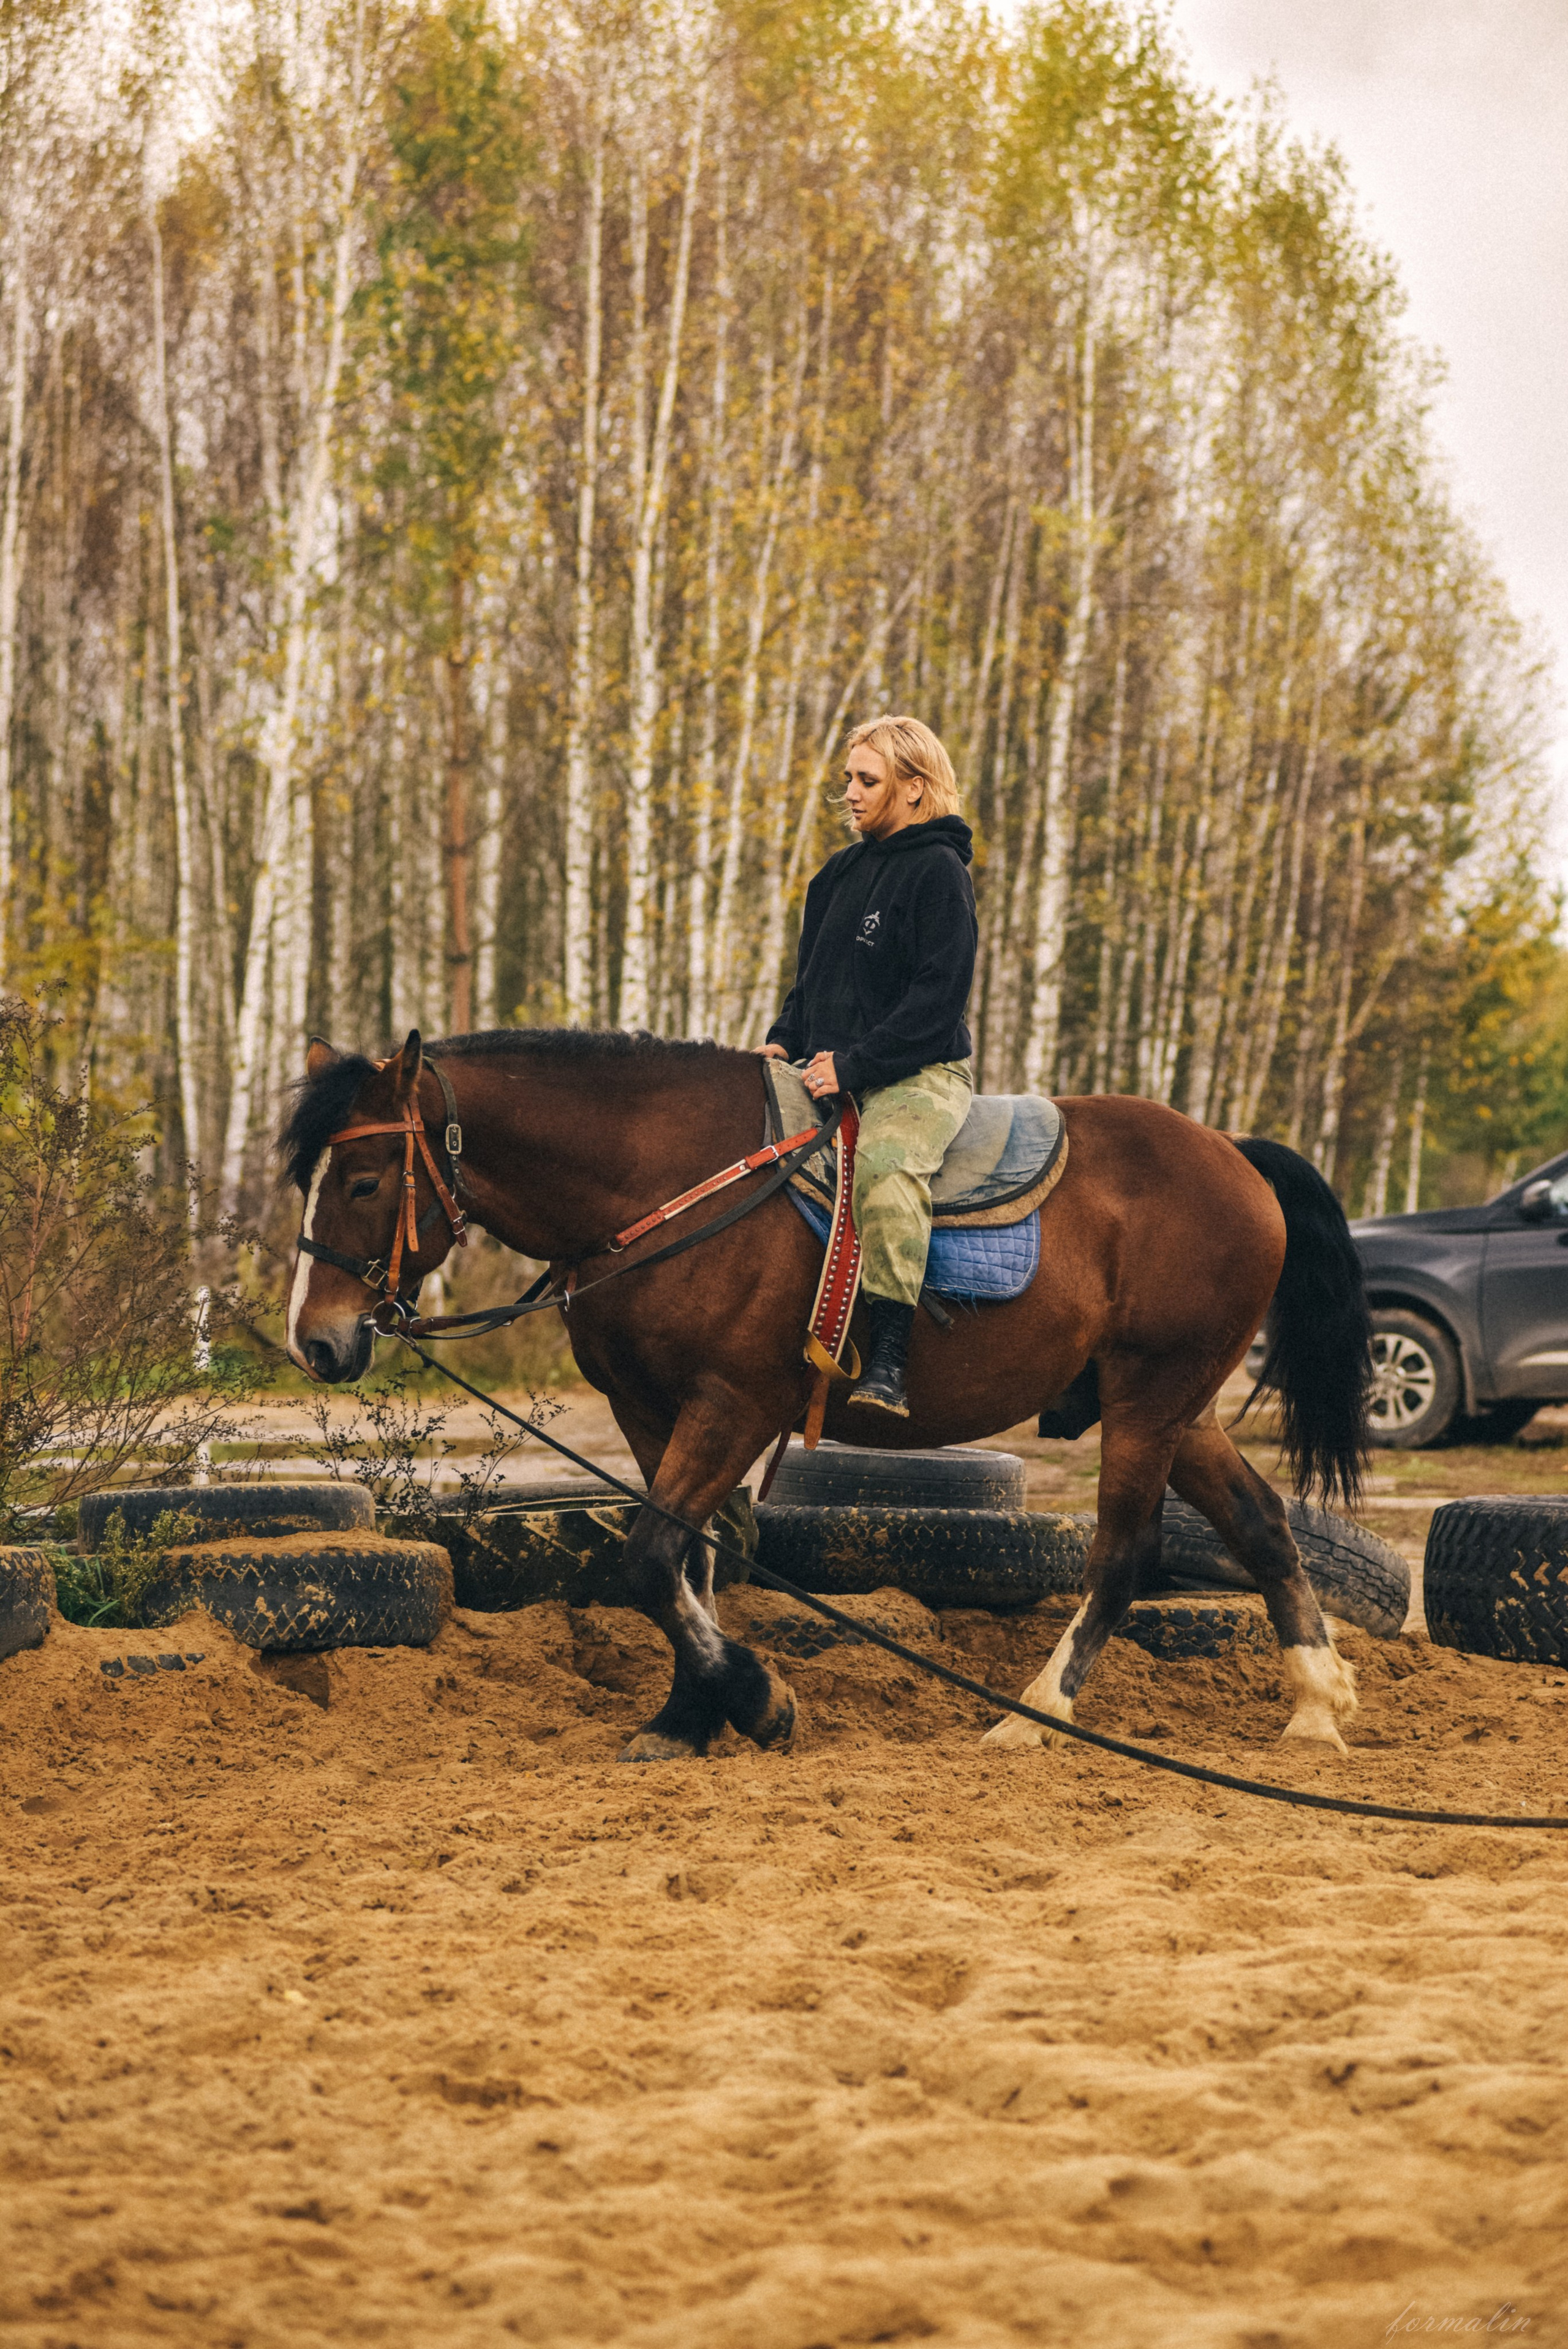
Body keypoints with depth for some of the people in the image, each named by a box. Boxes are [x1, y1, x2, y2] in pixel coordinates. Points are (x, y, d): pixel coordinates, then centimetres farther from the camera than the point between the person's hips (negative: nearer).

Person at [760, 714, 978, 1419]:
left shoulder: (938, 872, -7)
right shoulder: (841, 873, 18)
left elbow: (939, 993, -14)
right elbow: (814, 975, 25)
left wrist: (855, 1064, -21)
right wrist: (786, 1040, 5)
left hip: (922, 1072, -9)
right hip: (833, 1071, 9)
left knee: (885, 1163, -36)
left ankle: (889, 1363, -39)